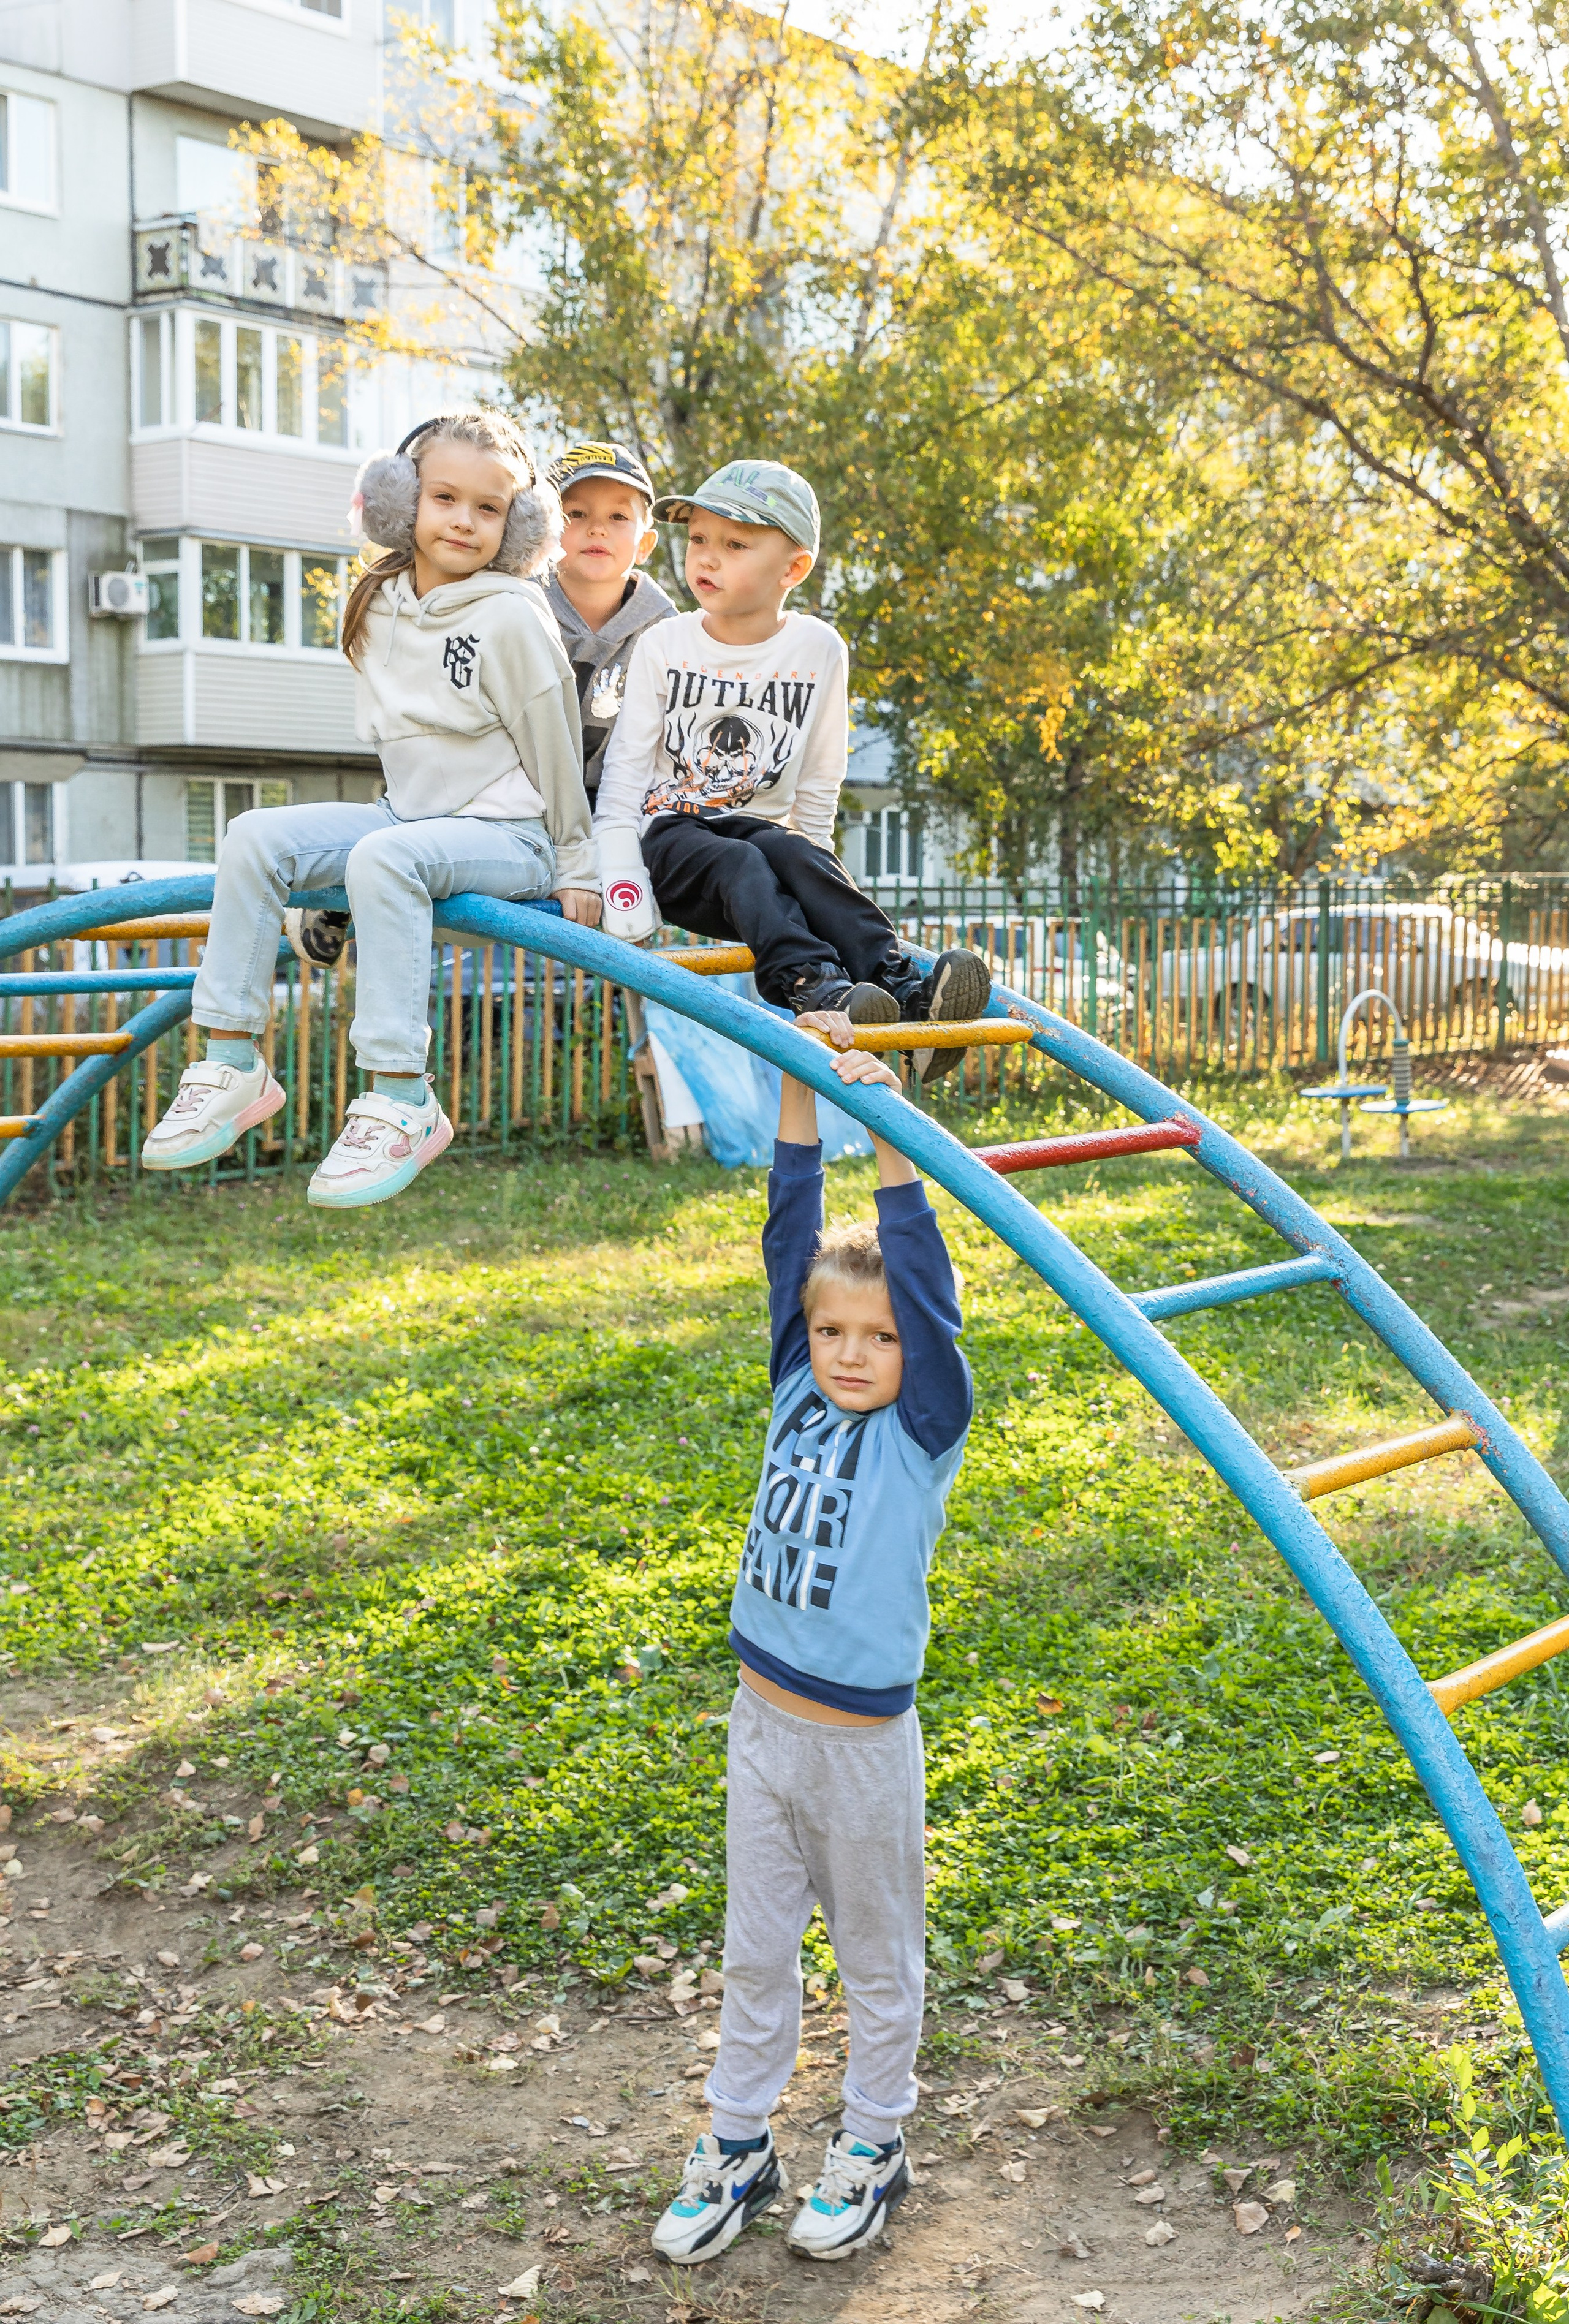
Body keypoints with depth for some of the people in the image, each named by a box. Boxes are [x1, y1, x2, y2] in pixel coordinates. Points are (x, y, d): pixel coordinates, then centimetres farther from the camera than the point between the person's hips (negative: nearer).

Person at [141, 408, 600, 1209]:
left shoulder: (510, 619, -12)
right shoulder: (378, 606, 7)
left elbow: (554, 751, -8)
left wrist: (576, 869, -3)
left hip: (507, 834, -7)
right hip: (410, 813, 7)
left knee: (383, 858, -36)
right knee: (256, 836, -11)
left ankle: (402, 1103, -36)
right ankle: (232, 1064, -12)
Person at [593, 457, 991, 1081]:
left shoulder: (819, 649, 4)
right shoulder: (664, 644, 2)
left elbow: (821, 777, 11)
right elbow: (627, 760, 1)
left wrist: (813, 856, 8)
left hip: (765, 826, 1)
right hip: (672, 833, -1)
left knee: (790, 854, -32)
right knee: (741, 866, -33)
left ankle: (902, 987, -46)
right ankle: (812, 984, -56)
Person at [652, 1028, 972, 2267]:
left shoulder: (925, 1432, -12)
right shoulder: (798, 1400, -2)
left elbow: (929, 1292, -25)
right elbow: (791, 1240, -6)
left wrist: (895, 1148, -33)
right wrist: (800, 1098, -13)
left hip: (864, 1743, -4)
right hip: (762, 1724, 4)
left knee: (878, 1957, 14)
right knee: (756, 1952, 17)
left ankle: (873, 2148, 32)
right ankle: (739, 2144, 33)